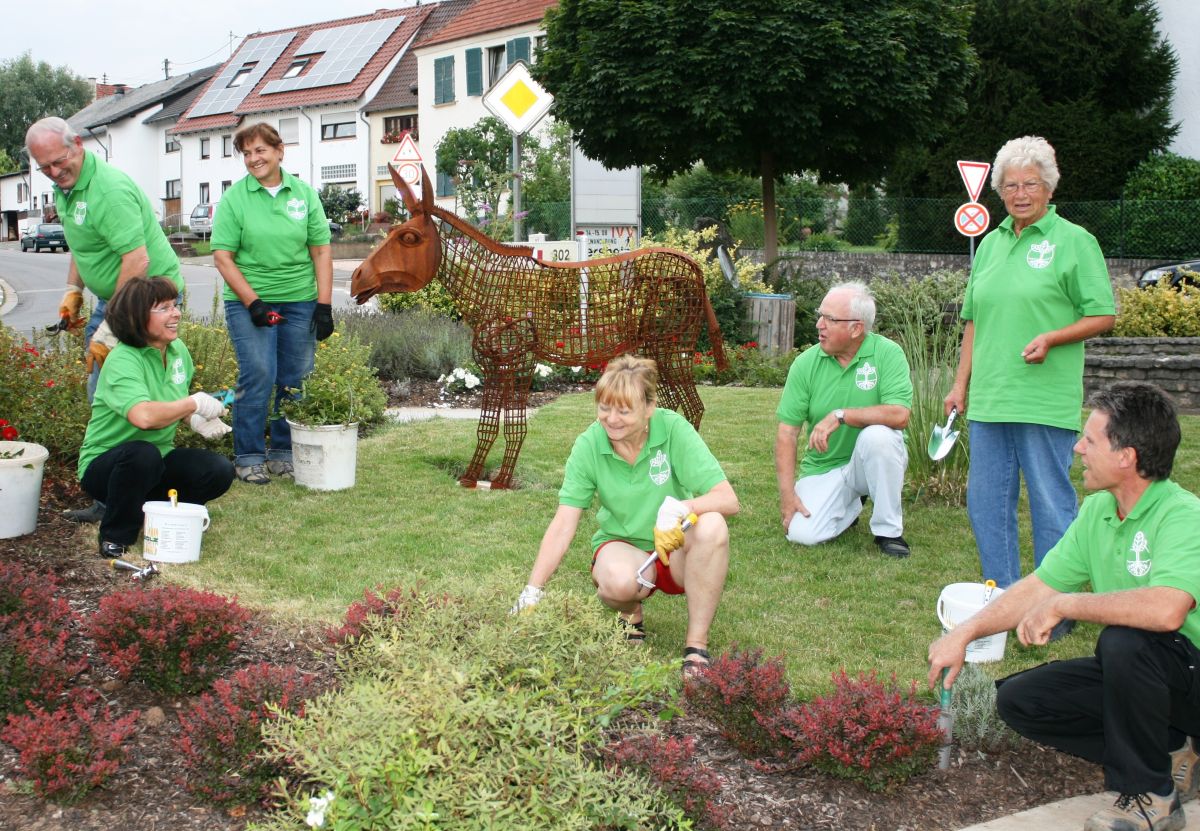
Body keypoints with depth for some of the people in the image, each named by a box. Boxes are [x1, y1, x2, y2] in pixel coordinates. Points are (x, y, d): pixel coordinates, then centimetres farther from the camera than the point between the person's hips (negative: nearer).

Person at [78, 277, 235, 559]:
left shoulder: (178, 350, 1)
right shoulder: (122, 361, -24)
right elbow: (143, 416, -43)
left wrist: (196, 420, -1)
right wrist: (195, 403, -27)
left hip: (158, 461, 7)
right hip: (104, 465, -6)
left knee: (220, 471, -17)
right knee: (143, 453, -40)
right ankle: (114, 539, -17)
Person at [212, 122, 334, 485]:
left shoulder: (304, 194, 7)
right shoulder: (234, 198, -1)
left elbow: (321, 251, 6)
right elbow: (222, 256, -4)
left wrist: (324, 305, -1)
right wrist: (253, 302, -13)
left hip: (300, 301, 3)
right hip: (249, 301, -3)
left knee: (296, 379, 4)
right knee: (258, 375, -10)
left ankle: (284, 452, 18)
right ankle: (249, 457, 2)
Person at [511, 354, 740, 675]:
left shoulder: (674, 429, -17)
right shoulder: (588, 445, -13)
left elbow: (728, 500, -21)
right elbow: (563, 525, -14)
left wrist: (679, 509, -40)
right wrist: (532, 591, -21)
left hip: (676, 548, 0)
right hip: (621, 544, 0)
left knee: (712, 526, -34)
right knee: (619, 581, -37)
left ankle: (697, 645, -21)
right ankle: (631, 613, 3)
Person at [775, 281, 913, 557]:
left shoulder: (887, 353, -12)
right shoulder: (806, 363, -5)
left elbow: (899, 415, -25)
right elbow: (787, 431, -6)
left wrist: (840, 415, -29)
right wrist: (787, 494, -13)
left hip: (874, 461, -2)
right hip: (824, 468, 2)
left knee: (877, 435, -34)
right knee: (801, 533, -19)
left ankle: (888, 530, -13)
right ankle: (850, 504, 17)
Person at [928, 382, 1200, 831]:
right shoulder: (1097, 510, 2)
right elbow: (1039, 587, 8)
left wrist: (1063, 605, -30)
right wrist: (963, 633, 1)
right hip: (1131, 673, 8)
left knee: (1124, 639, -36)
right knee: (1018, 700, -1)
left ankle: (1151, 795, -14)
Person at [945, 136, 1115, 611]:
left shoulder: (1074, 241, -3)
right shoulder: (991, 243, 14)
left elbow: (1103, 316, -5)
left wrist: (1051, 338, -19)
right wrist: (961, 384, 15)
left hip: (1046, 400, -6)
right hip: (988, 398, 6)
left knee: (1051, 502, 0)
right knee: (986, 502, 11)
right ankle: (1002, 596, 25)